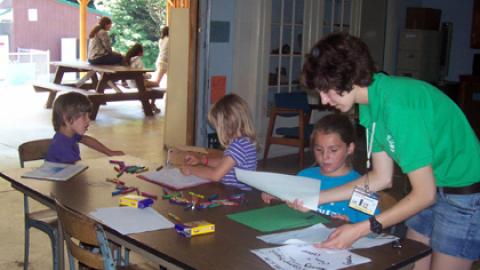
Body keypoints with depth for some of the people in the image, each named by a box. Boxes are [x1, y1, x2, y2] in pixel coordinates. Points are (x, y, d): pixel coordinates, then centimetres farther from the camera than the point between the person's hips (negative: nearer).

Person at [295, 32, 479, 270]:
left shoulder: (397, 105, -28)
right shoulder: (372, 102, -1)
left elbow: (424, 193, -24)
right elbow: (382, 177, 4)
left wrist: (361, 230, -24)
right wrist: (317, 198, 1)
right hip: (433, 190, 8)